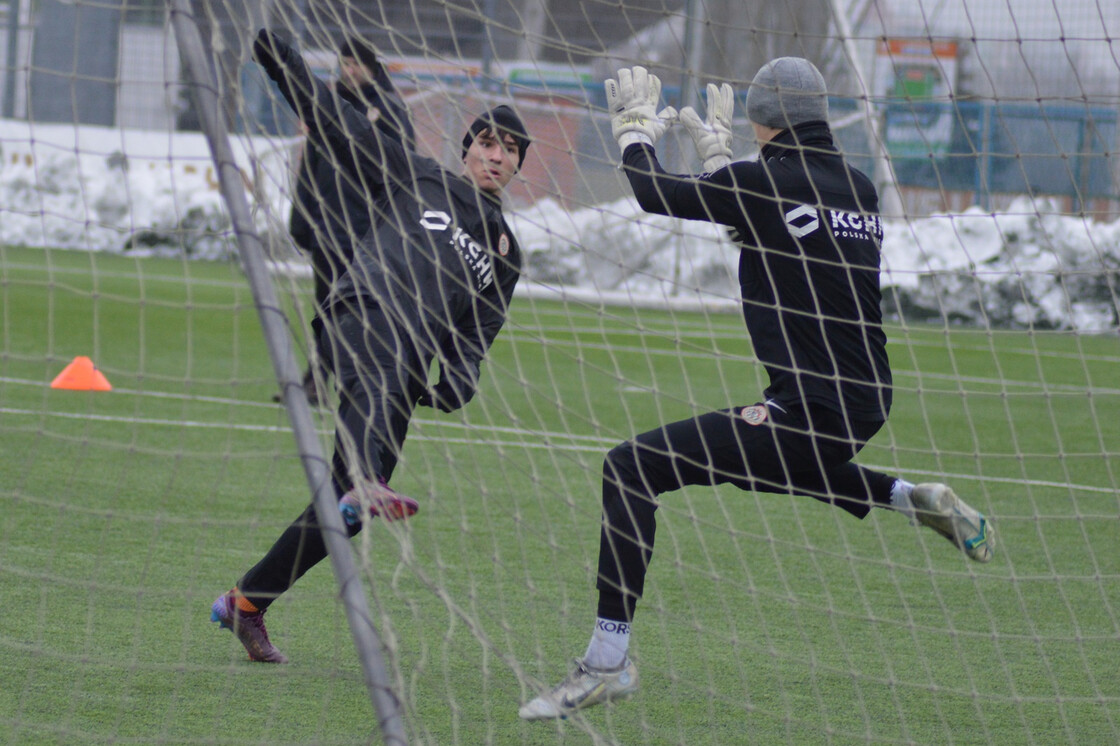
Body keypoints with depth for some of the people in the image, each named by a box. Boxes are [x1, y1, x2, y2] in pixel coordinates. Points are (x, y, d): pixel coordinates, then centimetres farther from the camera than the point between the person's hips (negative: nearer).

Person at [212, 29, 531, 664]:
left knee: (342, 513, -2)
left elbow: (474, 338, 19)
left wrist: (458, 385, -3)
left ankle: (247, 603, 11)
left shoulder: (504, 253, 27)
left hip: (407, 372, 4)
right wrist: (277, 55, 4)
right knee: (382, 374, -42)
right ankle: (364, 484, -70)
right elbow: (333, 120, 13)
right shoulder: (415, 181, 18)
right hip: (362, 318, -4)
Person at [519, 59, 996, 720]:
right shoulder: (859, 188, 9)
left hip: (812, 411, -8)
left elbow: (657, 194, -4)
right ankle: (911, 499, 29)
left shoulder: (767, 182, -13)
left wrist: (636, 128, 14)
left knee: (631, 468, -9)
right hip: (869, 402, 8)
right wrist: (718, 150, 38)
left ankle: (607, 665, -14)